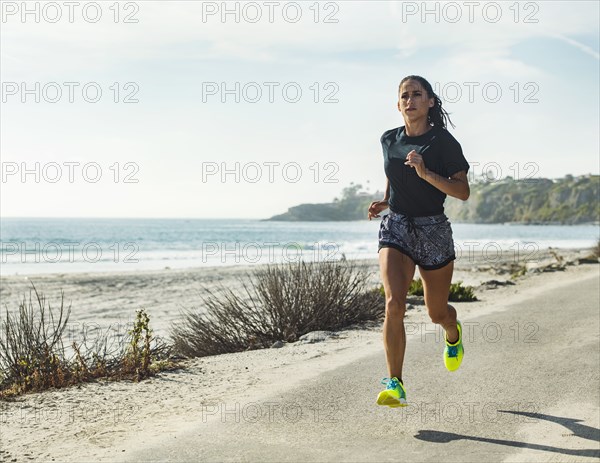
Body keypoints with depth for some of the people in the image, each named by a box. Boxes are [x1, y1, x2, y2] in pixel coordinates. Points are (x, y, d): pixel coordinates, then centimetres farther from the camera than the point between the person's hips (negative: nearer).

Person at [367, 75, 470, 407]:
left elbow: (463, 192, -10)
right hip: (395, 227, 2)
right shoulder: (389, 140, 6)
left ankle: (453, 333, 50)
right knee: (393, 304, -19)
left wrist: (426, 173, -23)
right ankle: (395, 385, -14)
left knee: (437, 312, 11)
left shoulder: (443, 142, -7)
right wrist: (384, 202, 6)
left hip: (433, 230, -2)